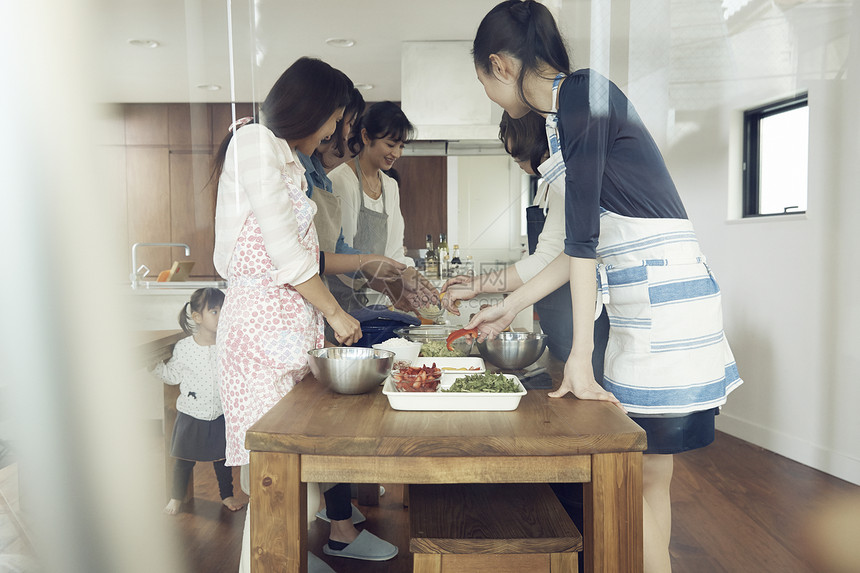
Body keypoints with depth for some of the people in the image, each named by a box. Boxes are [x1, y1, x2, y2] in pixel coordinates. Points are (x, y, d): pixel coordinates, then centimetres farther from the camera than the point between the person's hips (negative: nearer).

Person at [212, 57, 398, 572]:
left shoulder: (285, 159, 21)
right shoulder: (255, 142, -9)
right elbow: (285, 253, -15)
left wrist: (365, 262, 24)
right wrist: (335, 312, -7)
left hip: (295, 322, 9)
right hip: (264, 322, -9)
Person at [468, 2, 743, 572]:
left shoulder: (581, 91, -11)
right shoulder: (566, 110, 17)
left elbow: (583, 234, -17)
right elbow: (586, 244, 18)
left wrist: (581, 355, -16)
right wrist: (509, 307, 23)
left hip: (665, 299, -9)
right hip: (638, 302, 9)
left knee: (643, 480, -1)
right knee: (641, 476, 15)